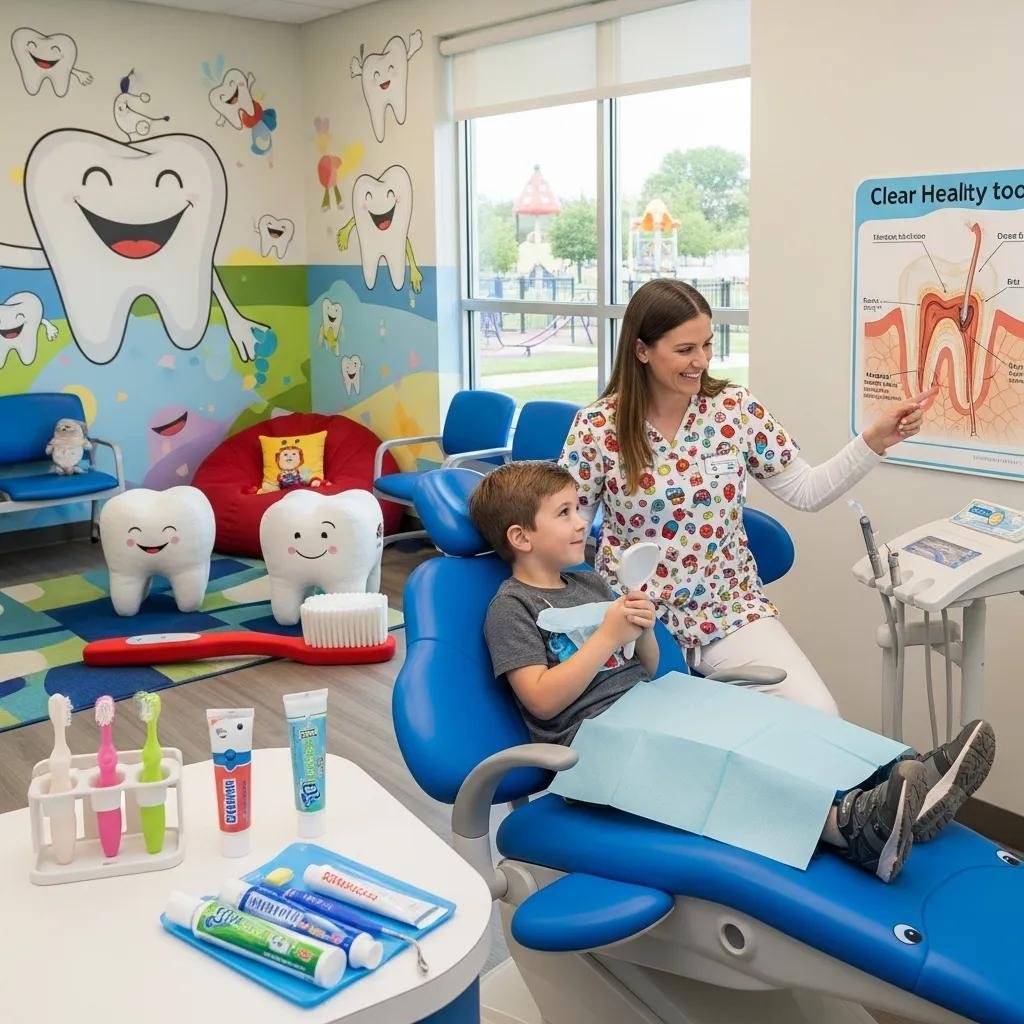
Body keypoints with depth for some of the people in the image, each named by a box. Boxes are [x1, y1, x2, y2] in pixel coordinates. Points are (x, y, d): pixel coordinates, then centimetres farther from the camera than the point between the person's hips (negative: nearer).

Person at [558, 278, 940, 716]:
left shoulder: (735, 407, -1)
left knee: (819, 717, -15)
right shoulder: (597, 427, -8)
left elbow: (807, 491, 2)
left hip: (731, 609, 3)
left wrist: (874, 440, -8)